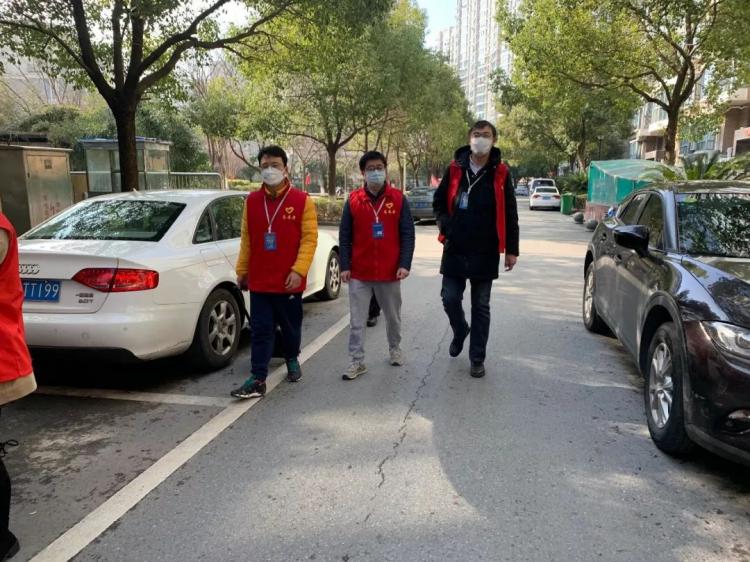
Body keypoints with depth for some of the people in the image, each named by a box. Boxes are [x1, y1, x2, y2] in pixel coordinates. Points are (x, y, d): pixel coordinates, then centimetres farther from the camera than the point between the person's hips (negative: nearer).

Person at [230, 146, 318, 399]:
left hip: (289, 280, -2)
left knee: (291, 326, 15)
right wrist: (242, 270, 10)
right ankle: (258, 379, 4)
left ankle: (292, 360, 40)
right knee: (261, 330, 1)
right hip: (259, 280, 2)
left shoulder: (302, 201, -5)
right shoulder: (252, 201, 5)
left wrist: (298, 270, -18)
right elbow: (246, 239, 9)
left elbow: (309, 238, -9)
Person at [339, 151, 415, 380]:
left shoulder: (398, 199, -1)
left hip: (389, 272, 0)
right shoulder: (353, 200, 0)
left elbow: (407, 234, -2)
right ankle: (357, 361, 12)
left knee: (393, 316, 17)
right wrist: (344, 266, -5)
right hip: (359, 273, 0)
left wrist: (405, 264, -11)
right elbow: (345, 236, 2)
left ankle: (395, 349, 39)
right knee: (357, 320, 3)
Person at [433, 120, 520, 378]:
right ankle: (460, 331, 36)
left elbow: (509, 214, 0)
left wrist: (512, 249, -2)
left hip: (485, 253, -1)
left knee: (480, 306, 7)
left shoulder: (500, 173, -2)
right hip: (454, 250, 2)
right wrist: (446, 225, -3)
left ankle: (477, 358, 19)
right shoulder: (455, 169, 2)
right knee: (450, 299, 4)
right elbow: (438, 201, 13)